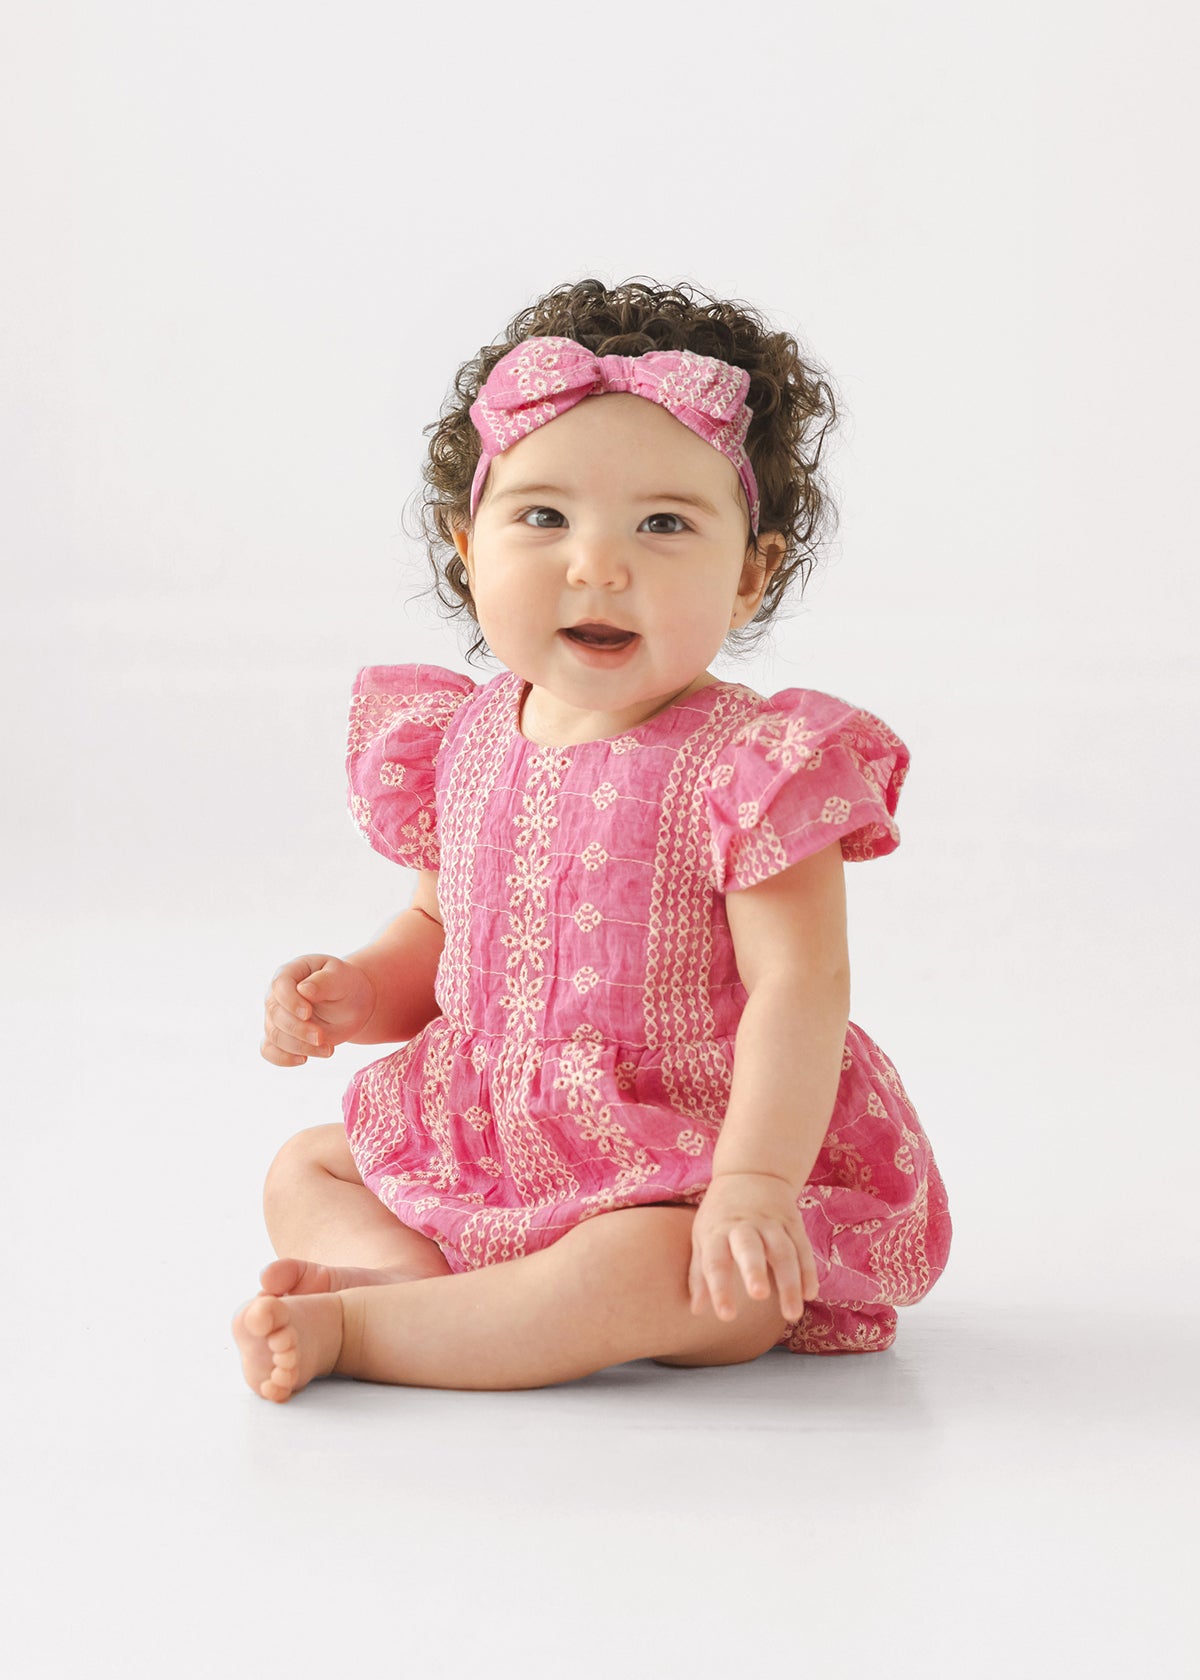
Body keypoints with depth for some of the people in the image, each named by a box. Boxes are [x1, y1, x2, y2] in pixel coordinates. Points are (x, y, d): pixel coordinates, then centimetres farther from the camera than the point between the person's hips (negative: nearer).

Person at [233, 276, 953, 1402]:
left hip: (688, 1177, -7)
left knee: (661, 1275, -35)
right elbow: (439, 933, 16)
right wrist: (353, 991, -4)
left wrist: (754, 1179, -31)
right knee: (302, 1171, 10)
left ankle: (352, 1326, -24)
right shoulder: (462, 743, 2)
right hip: (493, 1151, 7)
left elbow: (798, 987, -22)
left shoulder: (750, 764, -18)